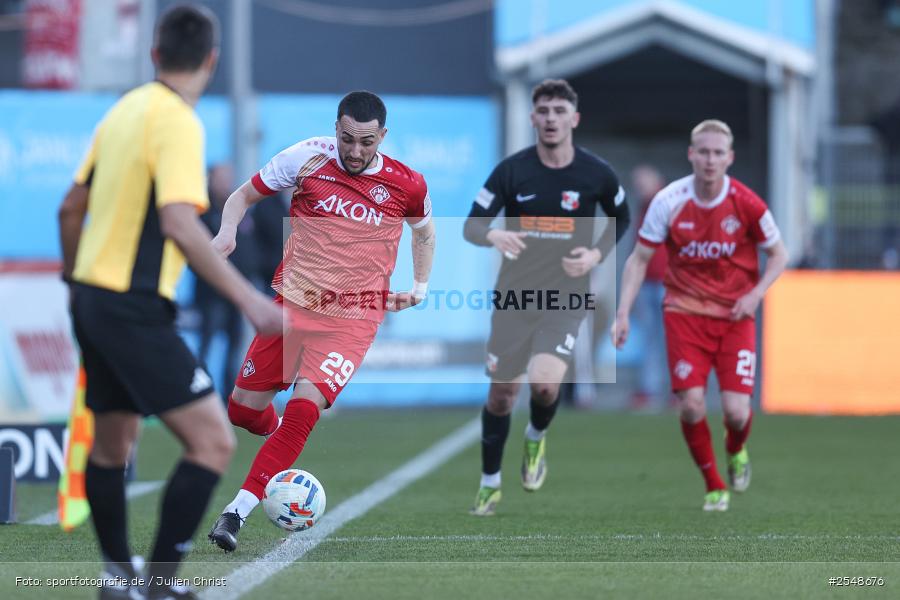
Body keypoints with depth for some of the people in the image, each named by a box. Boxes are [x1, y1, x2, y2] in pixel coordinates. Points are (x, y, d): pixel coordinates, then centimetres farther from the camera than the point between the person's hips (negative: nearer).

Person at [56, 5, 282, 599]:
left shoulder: (124, 110, 10)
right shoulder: (177, 123, -15)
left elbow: (72, 207, 17)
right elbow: (179, 224, -26)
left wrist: (74, 276, 33)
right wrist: (249, 299, -26)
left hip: (93, 298, 10)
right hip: (134, 307, -9)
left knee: (111, 445, 21)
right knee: (214, 441, -11)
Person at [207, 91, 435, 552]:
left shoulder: (406, 185, -2)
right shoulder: (307, 158, -4)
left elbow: (424, 231, 21)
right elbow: (245, 195, 8)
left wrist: (420, 285, 9)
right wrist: (227, 232, -11)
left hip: (353, 317, -2)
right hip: (292, 301, 2)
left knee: (304, 406, -22)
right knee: (243, 409, 5)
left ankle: (239, 509, -21)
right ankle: (280, 437, 41)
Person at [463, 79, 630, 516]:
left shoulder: (596, 174, -4)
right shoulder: (511, 170, -6)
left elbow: (622, 218, 14)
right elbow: (472, 225, -6)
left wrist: (597, 254, -4)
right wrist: (494, 236, -29)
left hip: (566, 298, -1)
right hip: (515, 295, 1)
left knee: (545, 382, -23)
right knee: (501, 393, 6)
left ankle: (536, 439, 11)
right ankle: (490, 483, 26)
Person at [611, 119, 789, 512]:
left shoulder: (746, 203, -9)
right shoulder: (668, 202, -8)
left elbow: (778, 254, 5)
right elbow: (639, 259, 1)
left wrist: (755, 294, -11)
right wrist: (623, 314, -7)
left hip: (735, 316, 0)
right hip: (684, 313, 0)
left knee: (736, 411, -10)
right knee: (691, 404, -13)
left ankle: (736, 450, 29)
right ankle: (714, 486, 10)